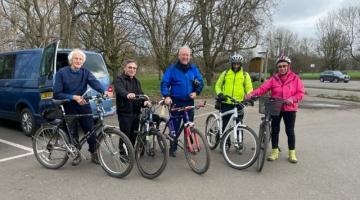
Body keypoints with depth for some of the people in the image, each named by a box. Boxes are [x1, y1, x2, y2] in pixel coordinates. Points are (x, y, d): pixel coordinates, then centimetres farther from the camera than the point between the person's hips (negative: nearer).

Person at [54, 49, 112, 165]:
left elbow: (94, 82, -20)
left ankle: (94, 153, 18)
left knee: (90, 130, -1)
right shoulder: (62, 73, -7)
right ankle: (77, 154, 27)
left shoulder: (86, 72, 0)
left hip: (83, 105, 1)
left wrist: (104, 91, -40)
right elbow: (57, 94, -11)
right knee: (73, 132, 7)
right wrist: (73, 97, -23)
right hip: (69, 107, -1)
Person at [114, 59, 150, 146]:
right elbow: (120, 90, -26)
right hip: (124, 113, -6)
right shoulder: (120, 79, -4)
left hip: (136, 113, 6)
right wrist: (127, 94, -49)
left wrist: (145, 101, -16)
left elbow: (140, 94, 7)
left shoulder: (136, 81, 18)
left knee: (133, 136, 12)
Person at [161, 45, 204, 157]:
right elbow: (164, 83, -8)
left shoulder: (193, 68, 6)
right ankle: (173, 148, 13)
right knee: (175, 126, 1)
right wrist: (166, 96, -22)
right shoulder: (172, 68, -4)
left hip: (189, 101, 3)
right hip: (176, 102, -3)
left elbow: (200, 82, 11)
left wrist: (196, 92, -6)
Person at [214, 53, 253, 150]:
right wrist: (219, 93, -8)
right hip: (226, 103, 1)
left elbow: (249, 88, 4)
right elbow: (218, 85, 10)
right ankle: (225, 142, 19)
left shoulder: (245, 75, 5)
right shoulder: (225, 73, 7)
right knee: (225, 124, 6)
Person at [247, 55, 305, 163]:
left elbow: (301, 92, -5)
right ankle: (275, 152, 21)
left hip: (289, 109, -1)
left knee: (290, 131, 6)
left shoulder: (295, 78, -1)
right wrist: (252, 94, -26)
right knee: (274, 130, 7)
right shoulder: (273, 79, 2)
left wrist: (292, 99, -24)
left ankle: (292, 153, 19)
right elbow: (263, 88, -9)